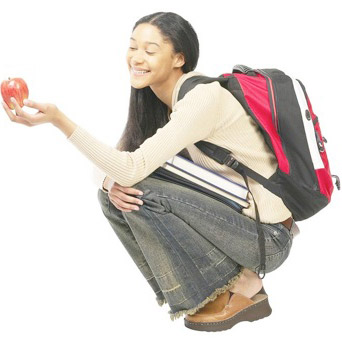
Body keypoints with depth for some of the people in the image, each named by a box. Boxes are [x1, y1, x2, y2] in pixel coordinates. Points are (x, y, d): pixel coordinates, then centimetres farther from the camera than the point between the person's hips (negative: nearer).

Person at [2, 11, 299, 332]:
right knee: (116, 194, -4)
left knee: (141, 193, -23)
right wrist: (111, 182, -21)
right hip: (228, 213, 8)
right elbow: (120, 166, 3)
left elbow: (134, 170, -30)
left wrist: (60, 120, -34)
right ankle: (225, 276, 4)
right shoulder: (156, 101, 3)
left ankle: (242, 289, -7)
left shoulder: (204, 97, -23)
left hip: (267, 234, -8)